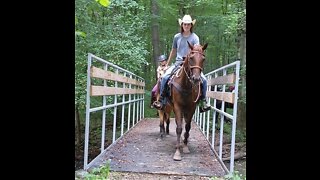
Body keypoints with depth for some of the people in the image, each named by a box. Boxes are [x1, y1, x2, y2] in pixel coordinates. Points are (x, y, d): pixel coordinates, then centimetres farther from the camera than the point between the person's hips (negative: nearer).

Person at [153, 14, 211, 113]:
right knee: (165, 77, -21)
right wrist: (167, 63, 22)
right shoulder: (177, 37, 9)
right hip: (178, 63, 2)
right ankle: (161, 100, -10)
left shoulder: (195, 37, 2)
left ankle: (203, 102, -4)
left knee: (203, 79, -21)